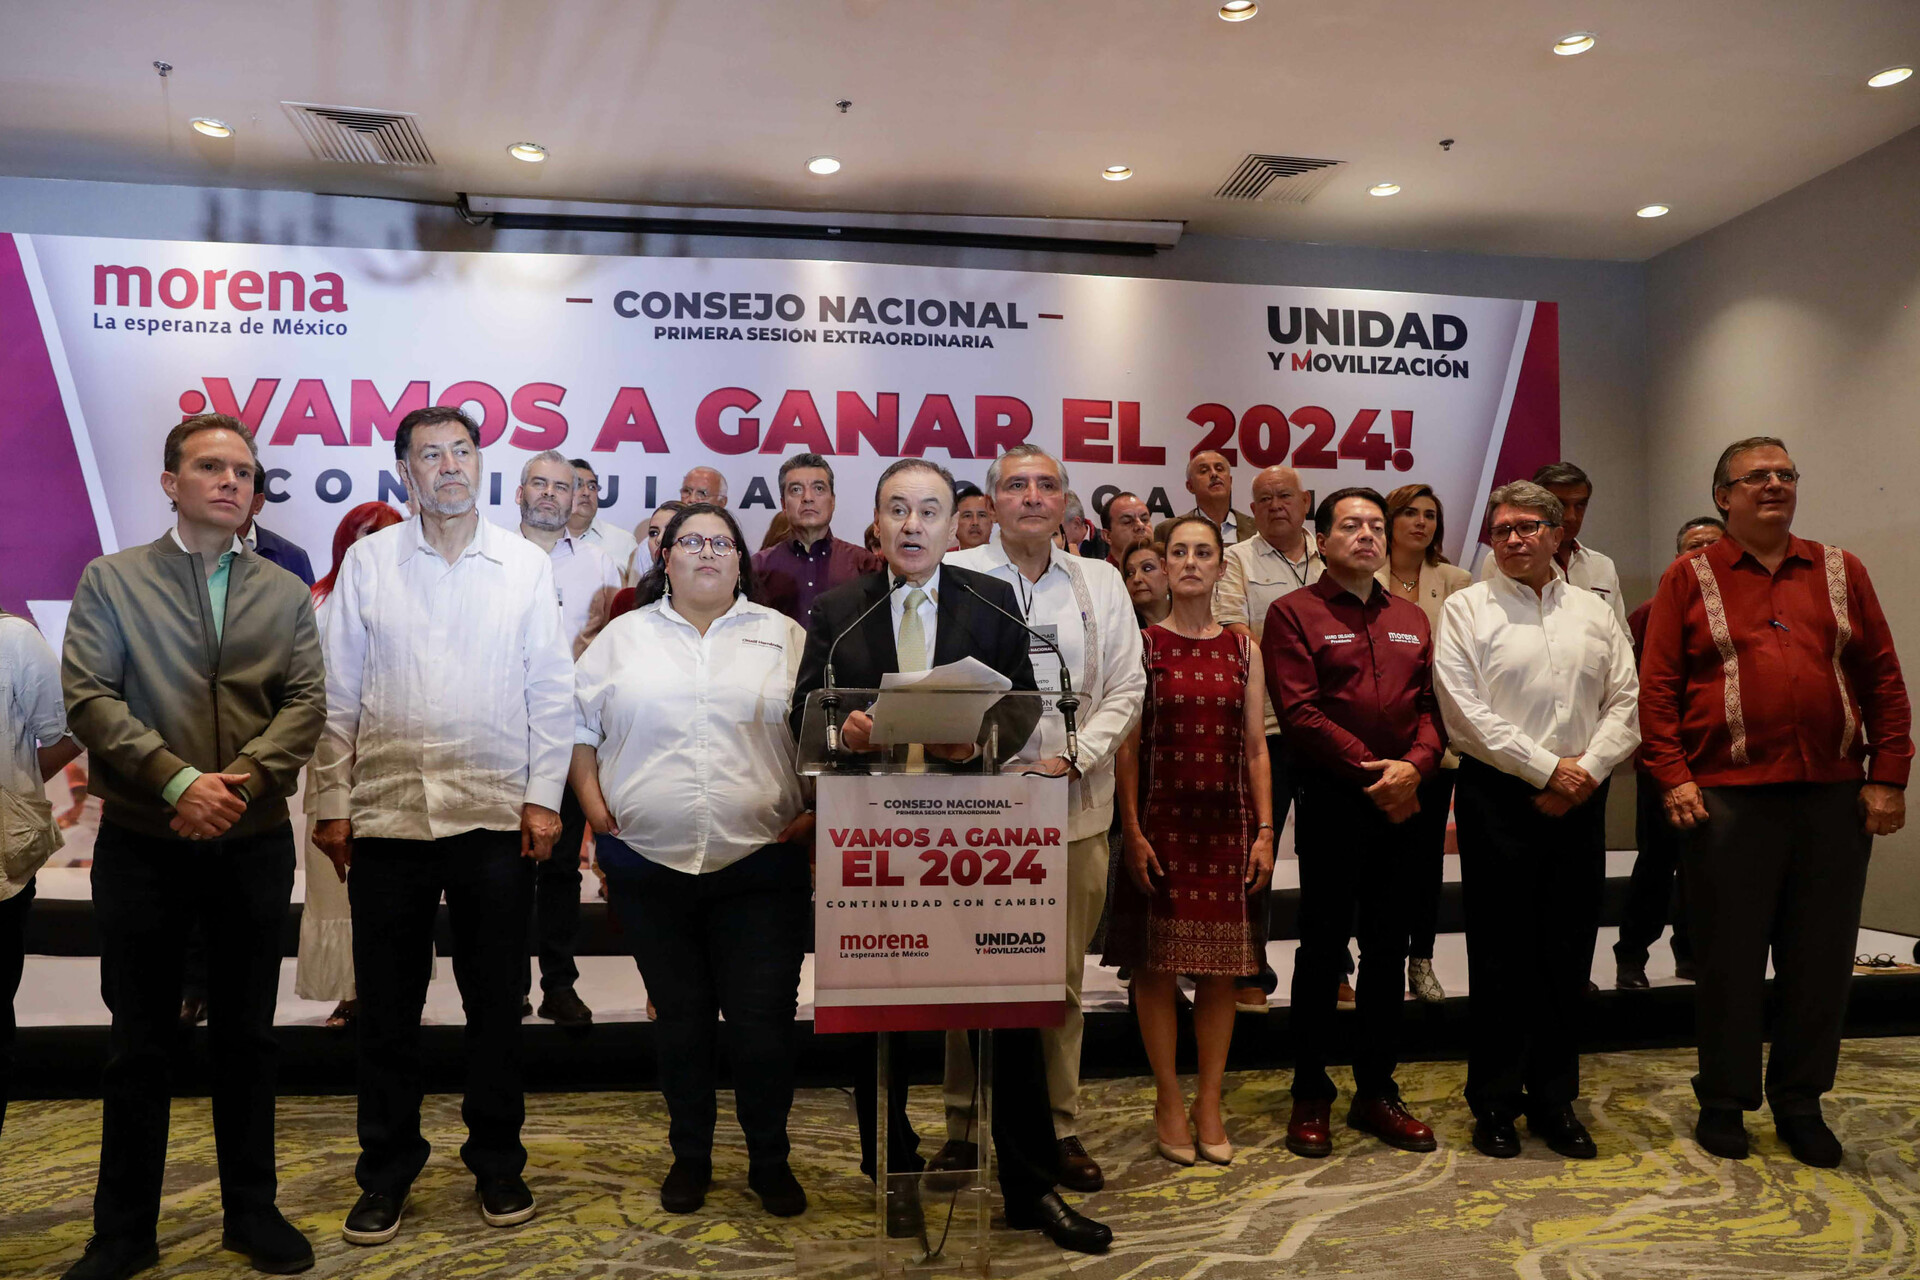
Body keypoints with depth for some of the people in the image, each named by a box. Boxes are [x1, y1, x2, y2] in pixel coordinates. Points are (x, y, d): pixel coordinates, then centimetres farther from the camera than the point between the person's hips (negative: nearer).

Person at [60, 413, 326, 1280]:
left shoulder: (285, 593, 9)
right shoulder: (111, 580, 4)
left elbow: (305, 703, 0)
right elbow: (87, 695, -6)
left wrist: (239, 782, -16)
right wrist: (178, 780, -18)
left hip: (255, 844, 2)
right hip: (141, 843, -1)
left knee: (247, 1037, 11)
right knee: (139, 1043, 8)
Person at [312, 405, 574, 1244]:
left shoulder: (527, 565, 4)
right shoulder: (367, 561, 5)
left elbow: (551, 692, 3)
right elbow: (338, 692, 5)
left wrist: (544, 796, -3)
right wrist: (331, 802, 1)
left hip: (496, 815, 0)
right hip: (386, 815, 1)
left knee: (495, 1002, 9)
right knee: (386, 1005, 10)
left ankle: (497, 1162, 25)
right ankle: (387, 1170, 27)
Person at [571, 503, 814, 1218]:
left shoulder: (784, 637, 7)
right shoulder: (623, 637, 10)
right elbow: (579, 725, 11)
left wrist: (816, 812, -5)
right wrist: (594, 807, 1)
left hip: (761, 865, -1)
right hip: (649, 863, 1)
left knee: (763, 1023, 1)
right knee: (679, 1019, 13)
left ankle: (769, 1159, 23)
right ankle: (689, 1155, 31)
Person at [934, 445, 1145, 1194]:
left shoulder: (1100, 584, 11)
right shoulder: (952, 576, 3)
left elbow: (1125, 688, 7)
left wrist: (1074, 759, -7)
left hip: (1074, 808, 2)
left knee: (1065, 975, 8)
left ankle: (1059, 1128, 21)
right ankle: (965, 1126, 20)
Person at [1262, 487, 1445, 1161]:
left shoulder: (1411, 619, 16)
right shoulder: (1294, 612, -2)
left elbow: (1430, 705, 9)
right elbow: (1299, 712, -11)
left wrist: (1414, 765, -10)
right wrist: (1370, 772, -13)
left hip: (1401, 801, 5)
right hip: (1331, 801, -5)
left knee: (1388, 947, 11)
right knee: (1322, 946, 2)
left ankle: (1376, 1090, 23)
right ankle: (1310, 1096, 14)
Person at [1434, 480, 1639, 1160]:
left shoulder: (1595, 612, 13)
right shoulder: (1468, 607, 0)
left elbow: (1627, 702, 8)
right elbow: (1463, 712, -8)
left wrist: (1587, 770, -8)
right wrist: (1546, 768, -10)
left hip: (1579, 800, 4)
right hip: (1499, 798, -3)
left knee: (1568, 954, 9)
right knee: (1500, 954, 2)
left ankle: (1554, 1099, 23)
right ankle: (1495, 1103, 15)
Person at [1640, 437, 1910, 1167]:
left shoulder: (1840, 572, 11)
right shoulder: (1689, 579, 3)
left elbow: (1882, 680, 9)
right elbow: (1658, 687, -2)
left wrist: (1887, 778, 2)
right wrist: (1674, 777, -10)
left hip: (1834, 798, 3)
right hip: (1727, 798, -3)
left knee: (1820, 956, 10)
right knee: (1729, 956, 6)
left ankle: (1800, 1103, 26)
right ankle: (1724, 1101, 21)